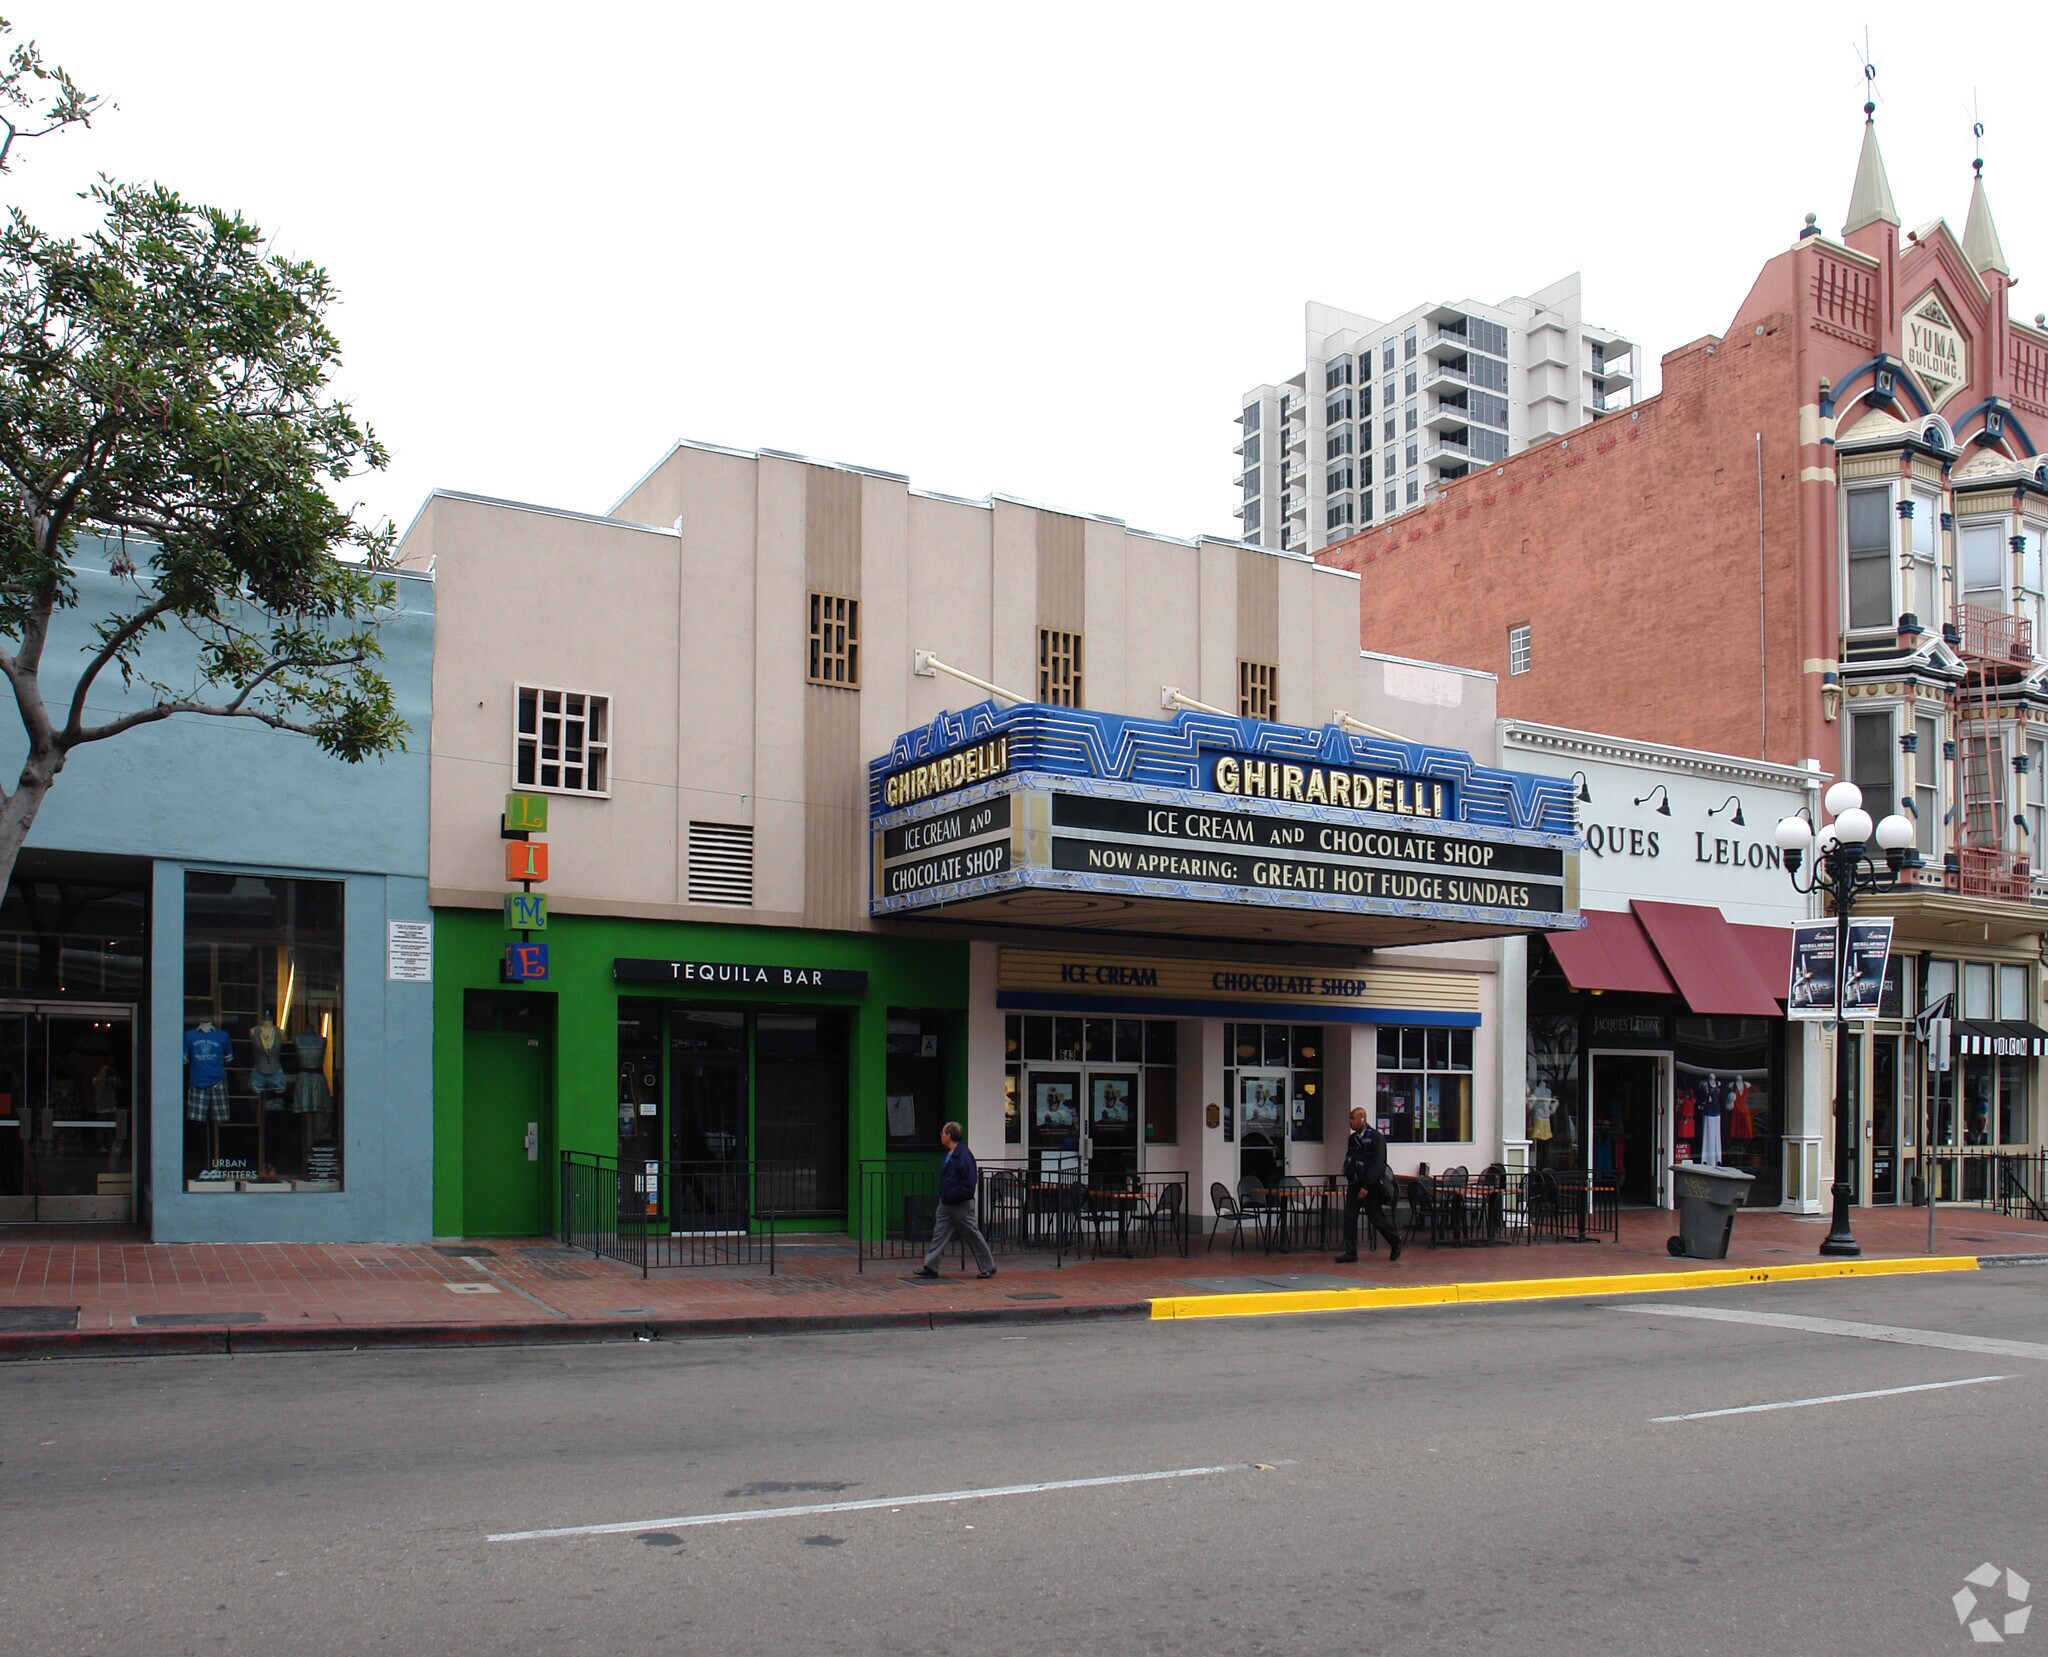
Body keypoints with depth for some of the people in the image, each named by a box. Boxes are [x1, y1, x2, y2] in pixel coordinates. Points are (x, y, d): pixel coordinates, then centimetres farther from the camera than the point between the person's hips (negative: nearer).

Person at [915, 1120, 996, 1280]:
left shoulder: (964, 1156, -20)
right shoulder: (949, 1154, 10)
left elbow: (969, 1183, -24)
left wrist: (951, 1195, -22)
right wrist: (943, 1195, 10)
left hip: (961, 1205, -9)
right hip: (946, 1204, 9)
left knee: (973, 1235, 2)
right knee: (939, 1233, 5)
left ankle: (989, 1267, 13)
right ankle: (930, 1267, 6)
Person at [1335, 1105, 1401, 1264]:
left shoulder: (1377, 1138, -13)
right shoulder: (1353, 1138, 9)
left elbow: (1378, 1165, -18)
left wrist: (1366, 1187, -21)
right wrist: (1348, 1177, 7)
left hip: (1370, 1185, -6)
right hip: (1354, 1185, 6)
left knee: (1376, 1218, 3)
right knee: (1349, 1217, -3)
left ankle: (1395, 1241, 28)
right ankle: (1350, 1253, 2)